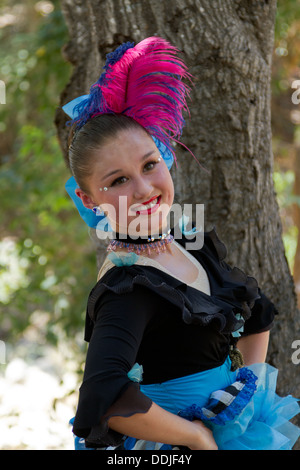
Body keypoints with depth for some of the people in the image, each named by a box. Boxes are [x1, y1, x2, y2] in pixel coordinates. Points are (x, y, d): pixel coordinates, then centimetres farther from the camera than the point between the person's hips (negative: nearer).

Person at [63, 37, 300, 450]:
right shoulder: (126, 288, -26)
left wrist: (252, 379, 3)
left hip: (234, 426, 7)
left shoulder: (196, 242, -3)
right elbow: (103, 397, -41)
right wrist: (196, 435, -28)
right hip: (173, 445, -7)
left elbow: (256, 310, 15)